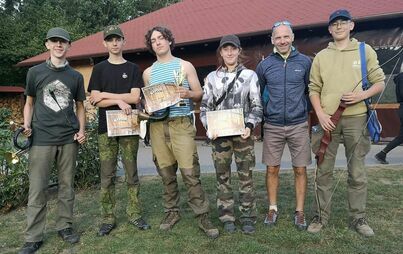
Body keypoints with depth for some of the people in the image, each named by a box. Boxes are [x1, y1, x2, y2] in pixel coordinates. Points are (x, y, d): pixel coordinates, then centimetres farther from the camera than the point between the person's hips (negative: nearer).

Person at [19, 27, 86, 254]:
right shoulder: (35, 72, 6)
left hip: (69, 139, 1)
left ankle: (65, 226, 23)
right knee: (37, 189, 2)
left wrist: (82, 130, 1)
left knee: (67, 185, 9)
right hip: (42, 139, -1)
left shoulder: (76, 76, 9)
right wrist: (27, 125, -4)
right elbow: (30, 103, 12)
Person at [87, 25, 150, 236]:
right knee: (107, 175, 3)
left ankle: (134, 215, 16)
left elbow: (135, 98, -4)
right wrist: (119, 100, -13)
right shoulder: (99, 69, 10)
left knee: (131, 173, 5)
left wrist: (105, 94, -6)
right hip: (106, 127, 0)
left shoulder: (133, 69, 8)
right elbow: (94, 99, 0)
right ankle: (108, 219, 14)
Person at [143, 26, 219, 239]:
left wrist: (188, 93, -15)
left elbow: (200, 94, 6)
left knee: (190, 173, -7)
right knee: (166, 173, 7)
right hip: (157, 125, 3)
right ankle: (172, 212, 22)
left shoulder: (185, 65, 8)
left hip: (181, 124, -3)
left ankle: (203, 216, 3)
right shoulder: (148, 72, 15)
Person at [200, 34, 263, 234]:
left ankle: (248, 217, 14)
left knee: (246, 175, 1)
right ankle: (227, 217, 17)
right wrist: (208, 127, -5)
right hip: (219, 134, 2)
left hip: (243, 133, -1)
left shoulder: (250, 75, 7)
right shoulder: (212, 77, 11)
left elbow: (257, 105, 4)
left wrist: (249, 126, -11)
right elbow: (205, 106, 10)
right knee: (222, 176, 5)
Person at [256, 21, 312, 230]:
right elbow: (256, 93, 12)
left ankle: (300, 212, 20)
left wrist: (308, 111, 9)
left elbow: (311, 91, 10)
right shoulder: (265, 65, 3)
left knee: (300, 170, 6)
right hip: (272, 126, 1)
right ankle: (272, 208, 23)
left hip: (299, 125, 0)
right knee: (272, 169, 6)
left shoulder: (304, 62, 2)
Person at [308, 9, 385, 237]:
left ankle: (359, 218, 20)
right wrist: (320, 114, -6)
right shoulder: (321, 56, 9)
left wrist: (363, 95, -14)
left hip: (356, 119, -1)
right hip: (328, 120, 1)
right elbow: (314, 89, 7)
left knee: (357, 172, 6)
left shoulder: (365, 51, 6)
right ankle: (321, 216, 17)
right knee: (324, 171, 5)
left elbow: (380, 82, 6)